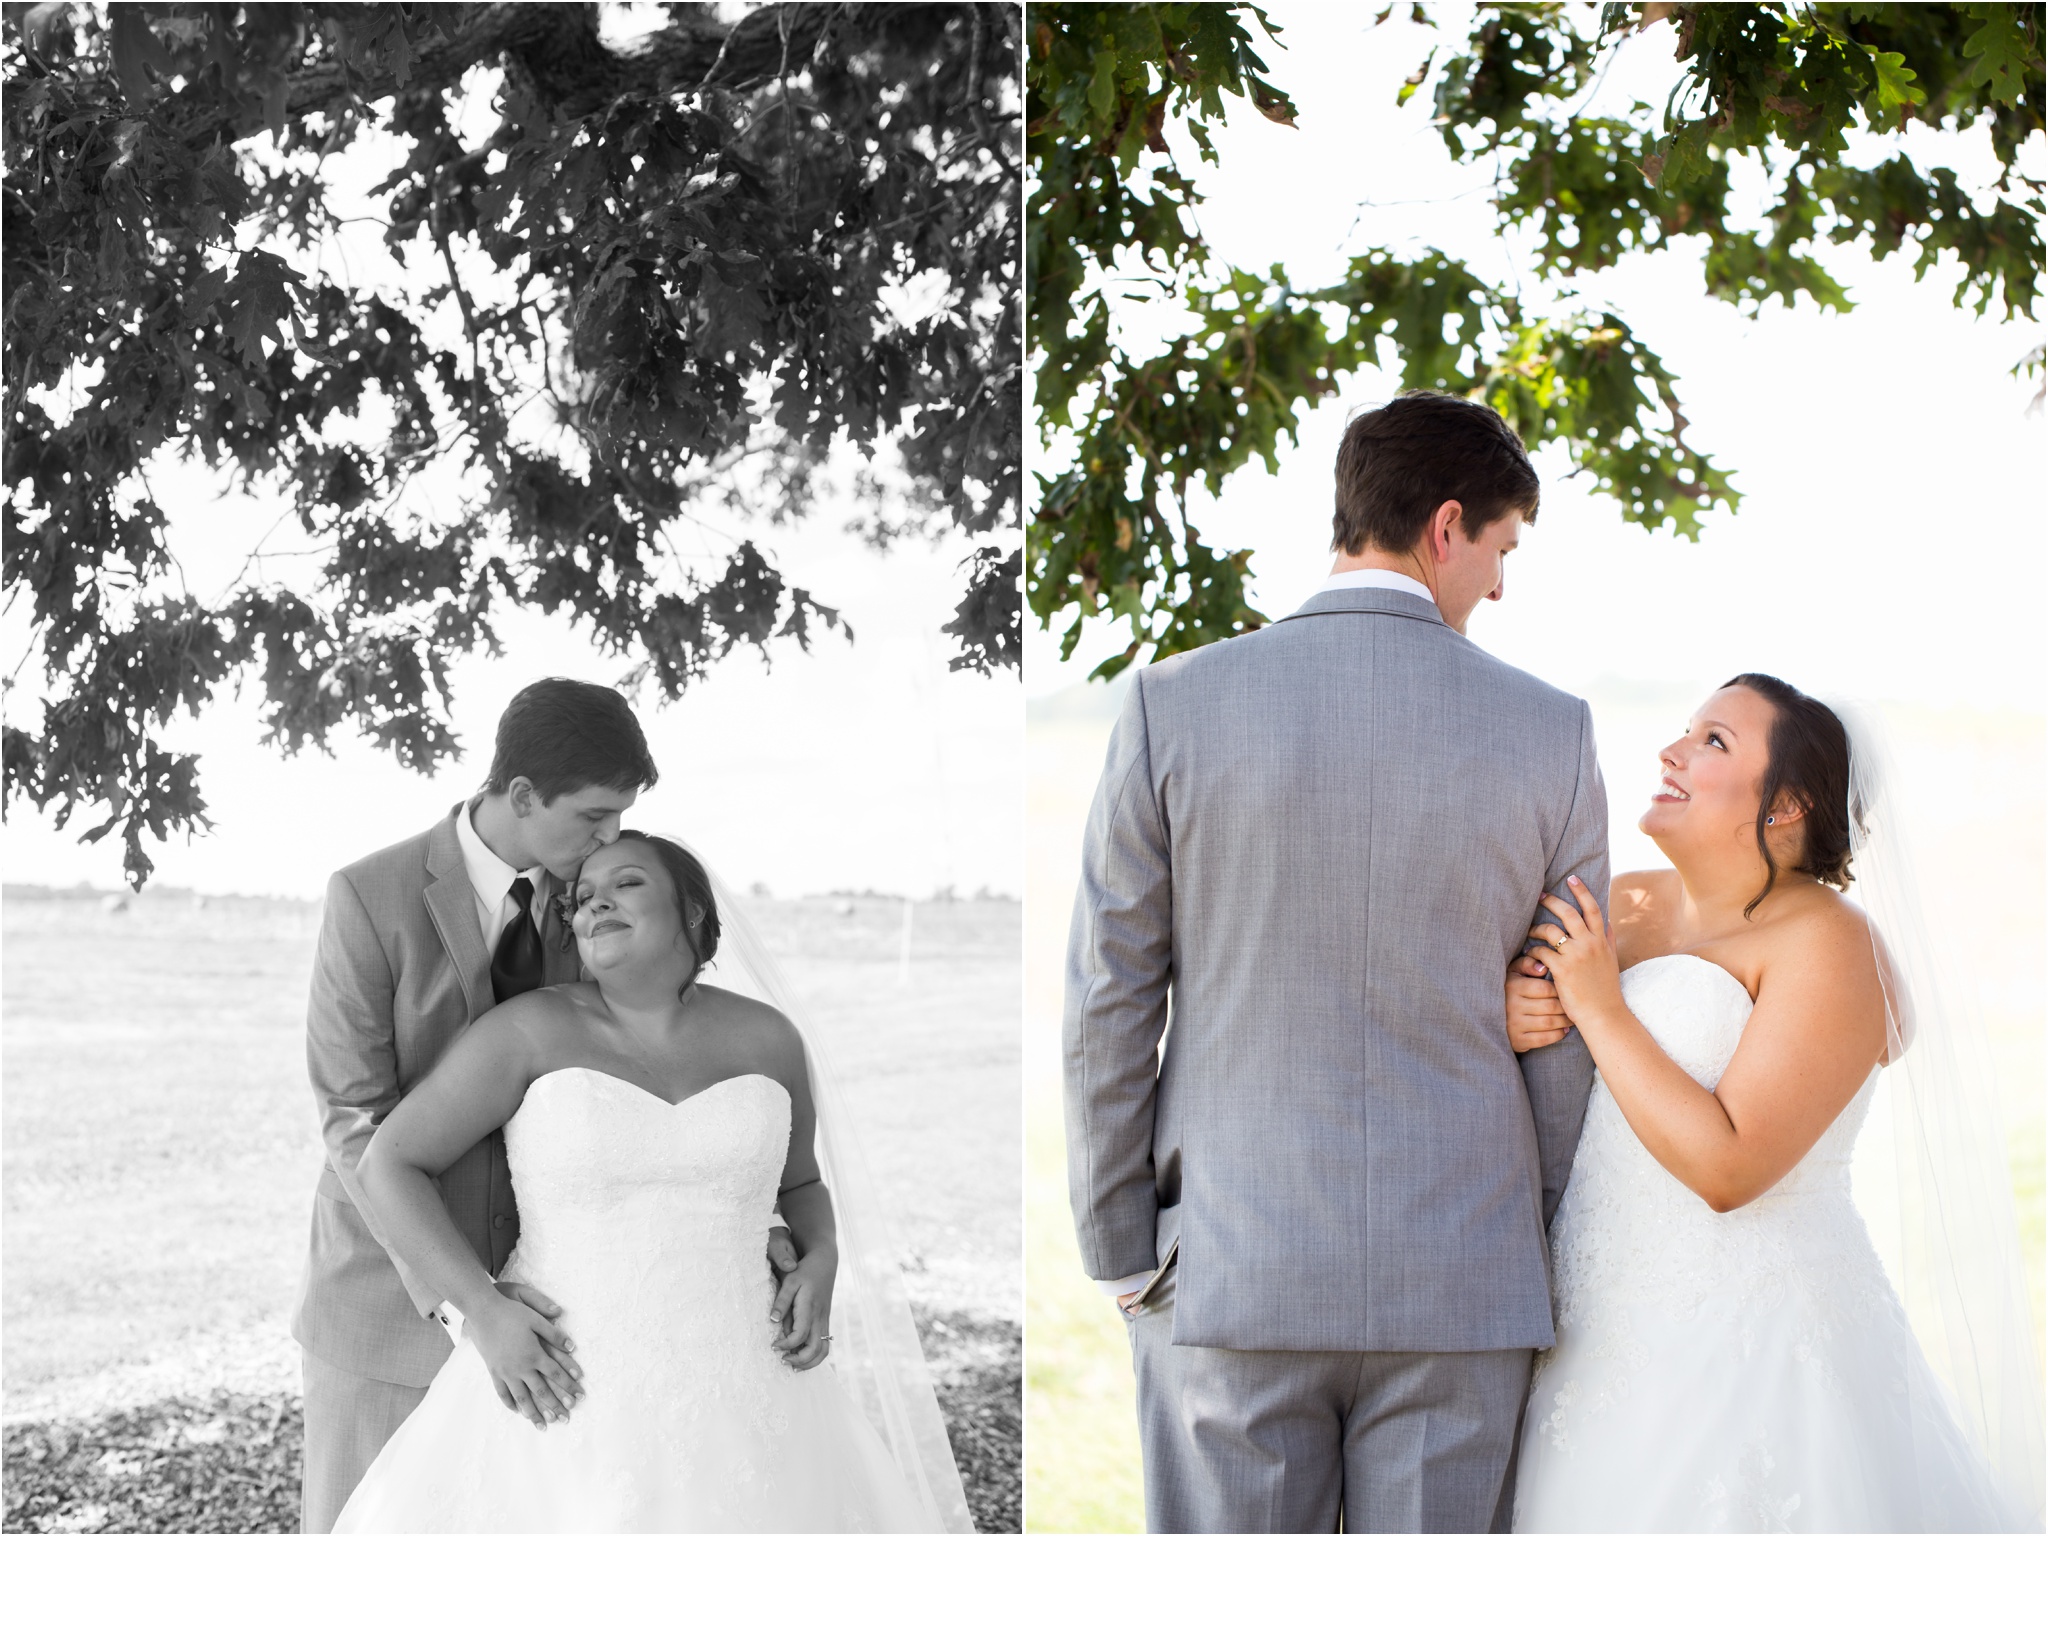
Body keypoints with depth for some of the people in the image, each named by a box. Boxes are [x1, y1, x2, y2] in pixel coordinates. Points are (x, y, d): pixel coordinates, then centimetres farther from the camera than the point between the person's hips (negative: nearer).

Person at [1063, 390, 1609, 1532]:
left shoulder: (1175, 706, -6)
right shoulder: (1549, 734, -3)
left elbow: (1109, 1000, -4)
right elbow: (1567, 1031, 3)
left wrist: (1119, 1254, 5)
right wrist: (1550, 1254, 15)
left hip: (1231, 1267, -1)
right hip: (1460, 1285, 1)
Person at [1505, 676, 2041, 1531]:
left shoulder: (1826, 941, -10)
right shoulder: (1624, 906, 9)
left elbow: (1729, 1166, -20)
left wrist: (1600, 1009, -14)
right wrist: (1508, 1019, -7)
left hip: (1748, 1351, -6)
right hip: (1605, 1341, 6)